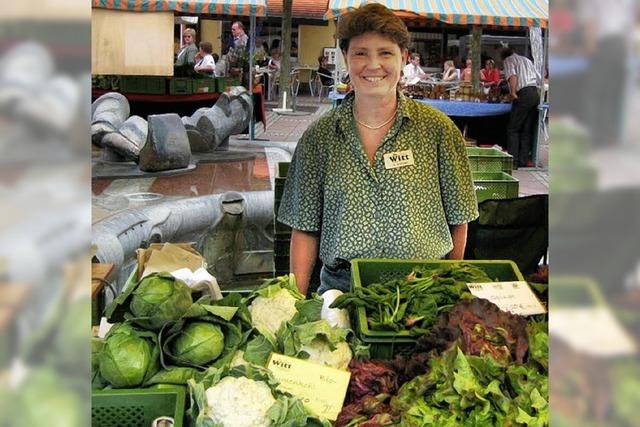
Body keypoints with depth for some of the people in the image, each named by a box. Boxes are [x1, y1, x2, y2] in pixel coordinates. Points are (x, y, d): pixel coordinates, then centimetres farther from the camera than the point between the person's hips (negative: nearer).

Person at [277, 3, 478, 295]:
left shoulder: (437, 128, 2)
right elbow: (305, 227, 7)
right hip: (341, 285, 0)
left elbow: (458, 219, 8)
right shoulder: (319, 136, 5)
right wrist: (297, 298, 0)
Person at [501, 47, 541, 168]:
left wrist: (513, 92, -16)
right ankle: (523, 160, 10)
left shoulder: (508, 61, 7)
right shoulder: (527, 60, 27)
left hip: (524, 95, -7)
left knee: (512, 129, -1)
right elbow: (538, 78, 25)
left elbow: (512, 76, -13)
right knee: (527, 130, 10)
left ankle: (513, 161, -7)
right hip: (535, 94, 7)